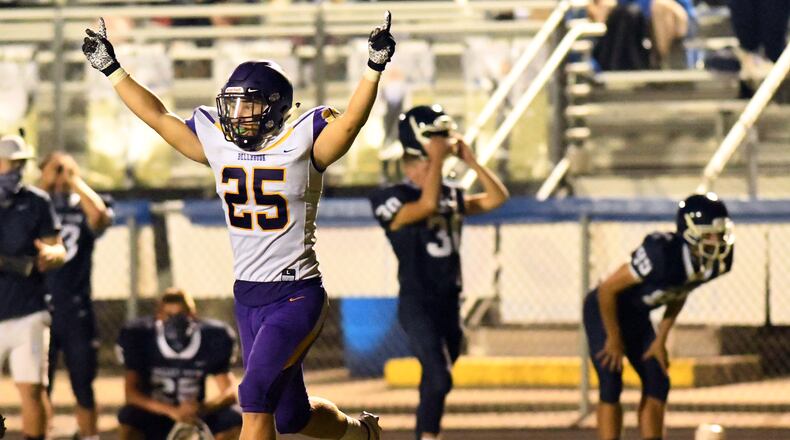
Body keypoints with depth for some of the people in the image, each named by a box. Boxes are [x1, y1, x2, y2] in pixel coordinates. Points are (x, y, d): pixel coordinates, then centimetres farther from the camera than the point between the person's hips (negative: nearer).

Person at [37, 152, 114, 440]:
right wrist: (44, 186, -12)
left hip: (76, 311, 0)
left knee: (83, 386, 6)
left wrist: (74, 180, -10)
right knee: (39, 386, 0)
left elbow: (100, 216, -18)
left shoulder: (83, 208, 5)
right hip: (40, 307, 0)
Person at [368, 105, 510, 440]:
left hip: (449, 304, 7)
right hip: (417, 304, -7)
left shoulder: (451, 196, 12)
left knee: (434, 386, 13)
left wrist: (470, 160, 0)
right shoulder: (392, 201, -9)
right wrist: (437, 159, -20)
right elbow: (427, 205, -27)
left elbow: (497, 198, 5)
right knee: (439, 378, -22)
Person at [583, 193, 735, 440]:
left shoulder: (716, 263, -15)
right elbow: (607, 290, -26)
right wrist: (614, 339, -16)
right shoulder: (663, 254, -37)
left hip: (637, 316, 7)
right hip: (604, 310, -7)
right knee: (611, 384, -14)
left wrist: (661, 339, 4)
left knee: (657, 383, 4)